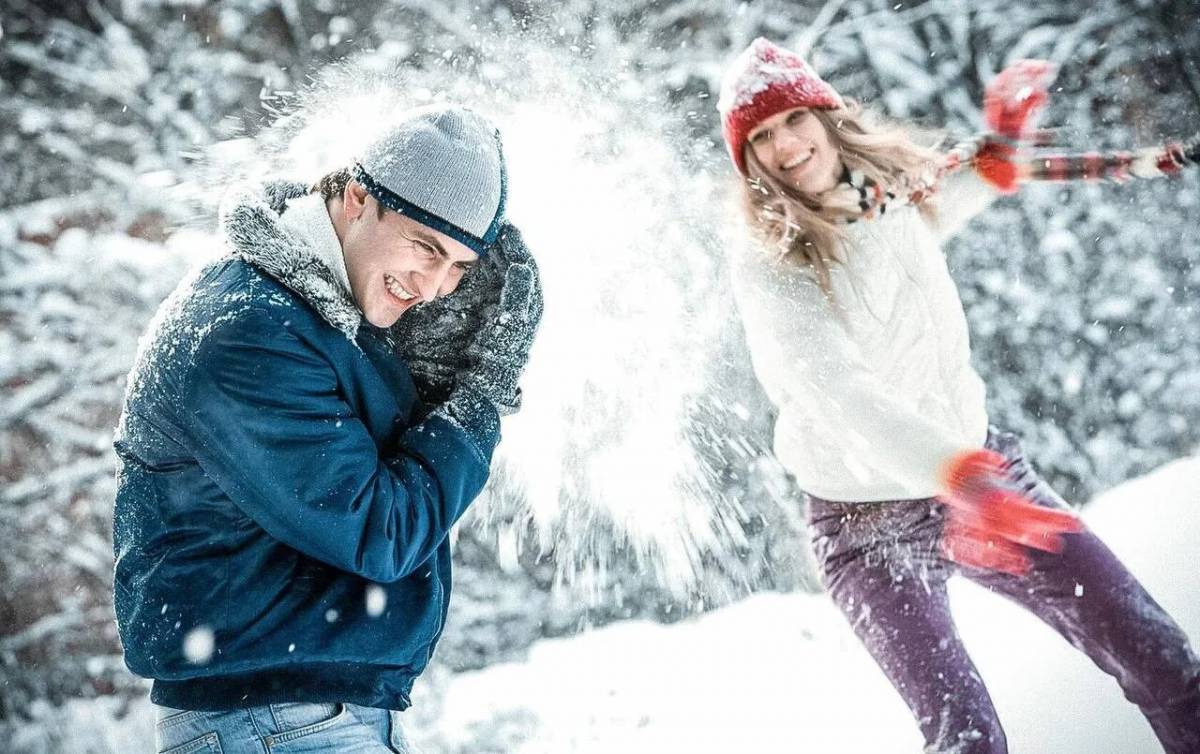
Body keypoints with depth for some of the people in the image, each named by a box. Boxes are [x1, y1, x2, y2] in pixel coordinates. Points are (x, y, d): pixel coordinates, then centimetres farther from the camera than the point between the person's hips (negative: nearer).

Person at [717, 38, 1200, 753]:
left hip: (982, 469, 5)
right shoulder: (768, 267, -17)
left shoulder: (899, 193, 0)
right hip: (869, 525, -5)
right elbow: (835, 389, -33)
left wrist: (998, 151, 14)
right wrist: (960, 477, -45)